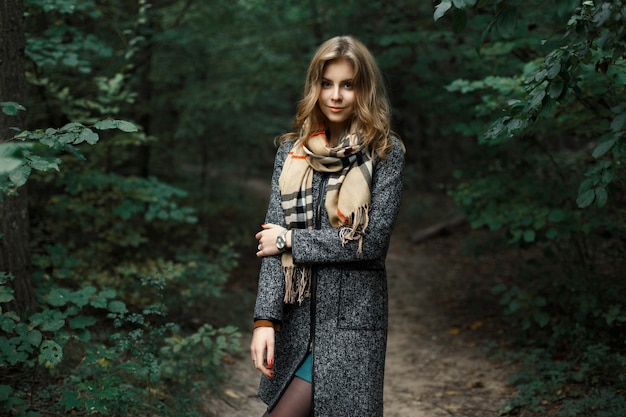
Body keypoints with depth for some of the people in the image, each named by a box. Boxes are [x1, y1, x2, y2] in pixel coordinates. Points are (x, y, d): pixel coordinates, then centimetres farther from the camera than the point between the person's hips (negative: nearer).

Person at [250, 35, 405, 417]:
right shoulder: (293, 151, 6)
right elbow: (274, 238, -1)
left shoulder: (385, 152, -4)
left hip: (351, 318, -4)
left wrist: (292, 239, -9)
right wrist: (266, 319, -11)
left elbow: (372, 240, -12)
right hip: (297, 314, 4)